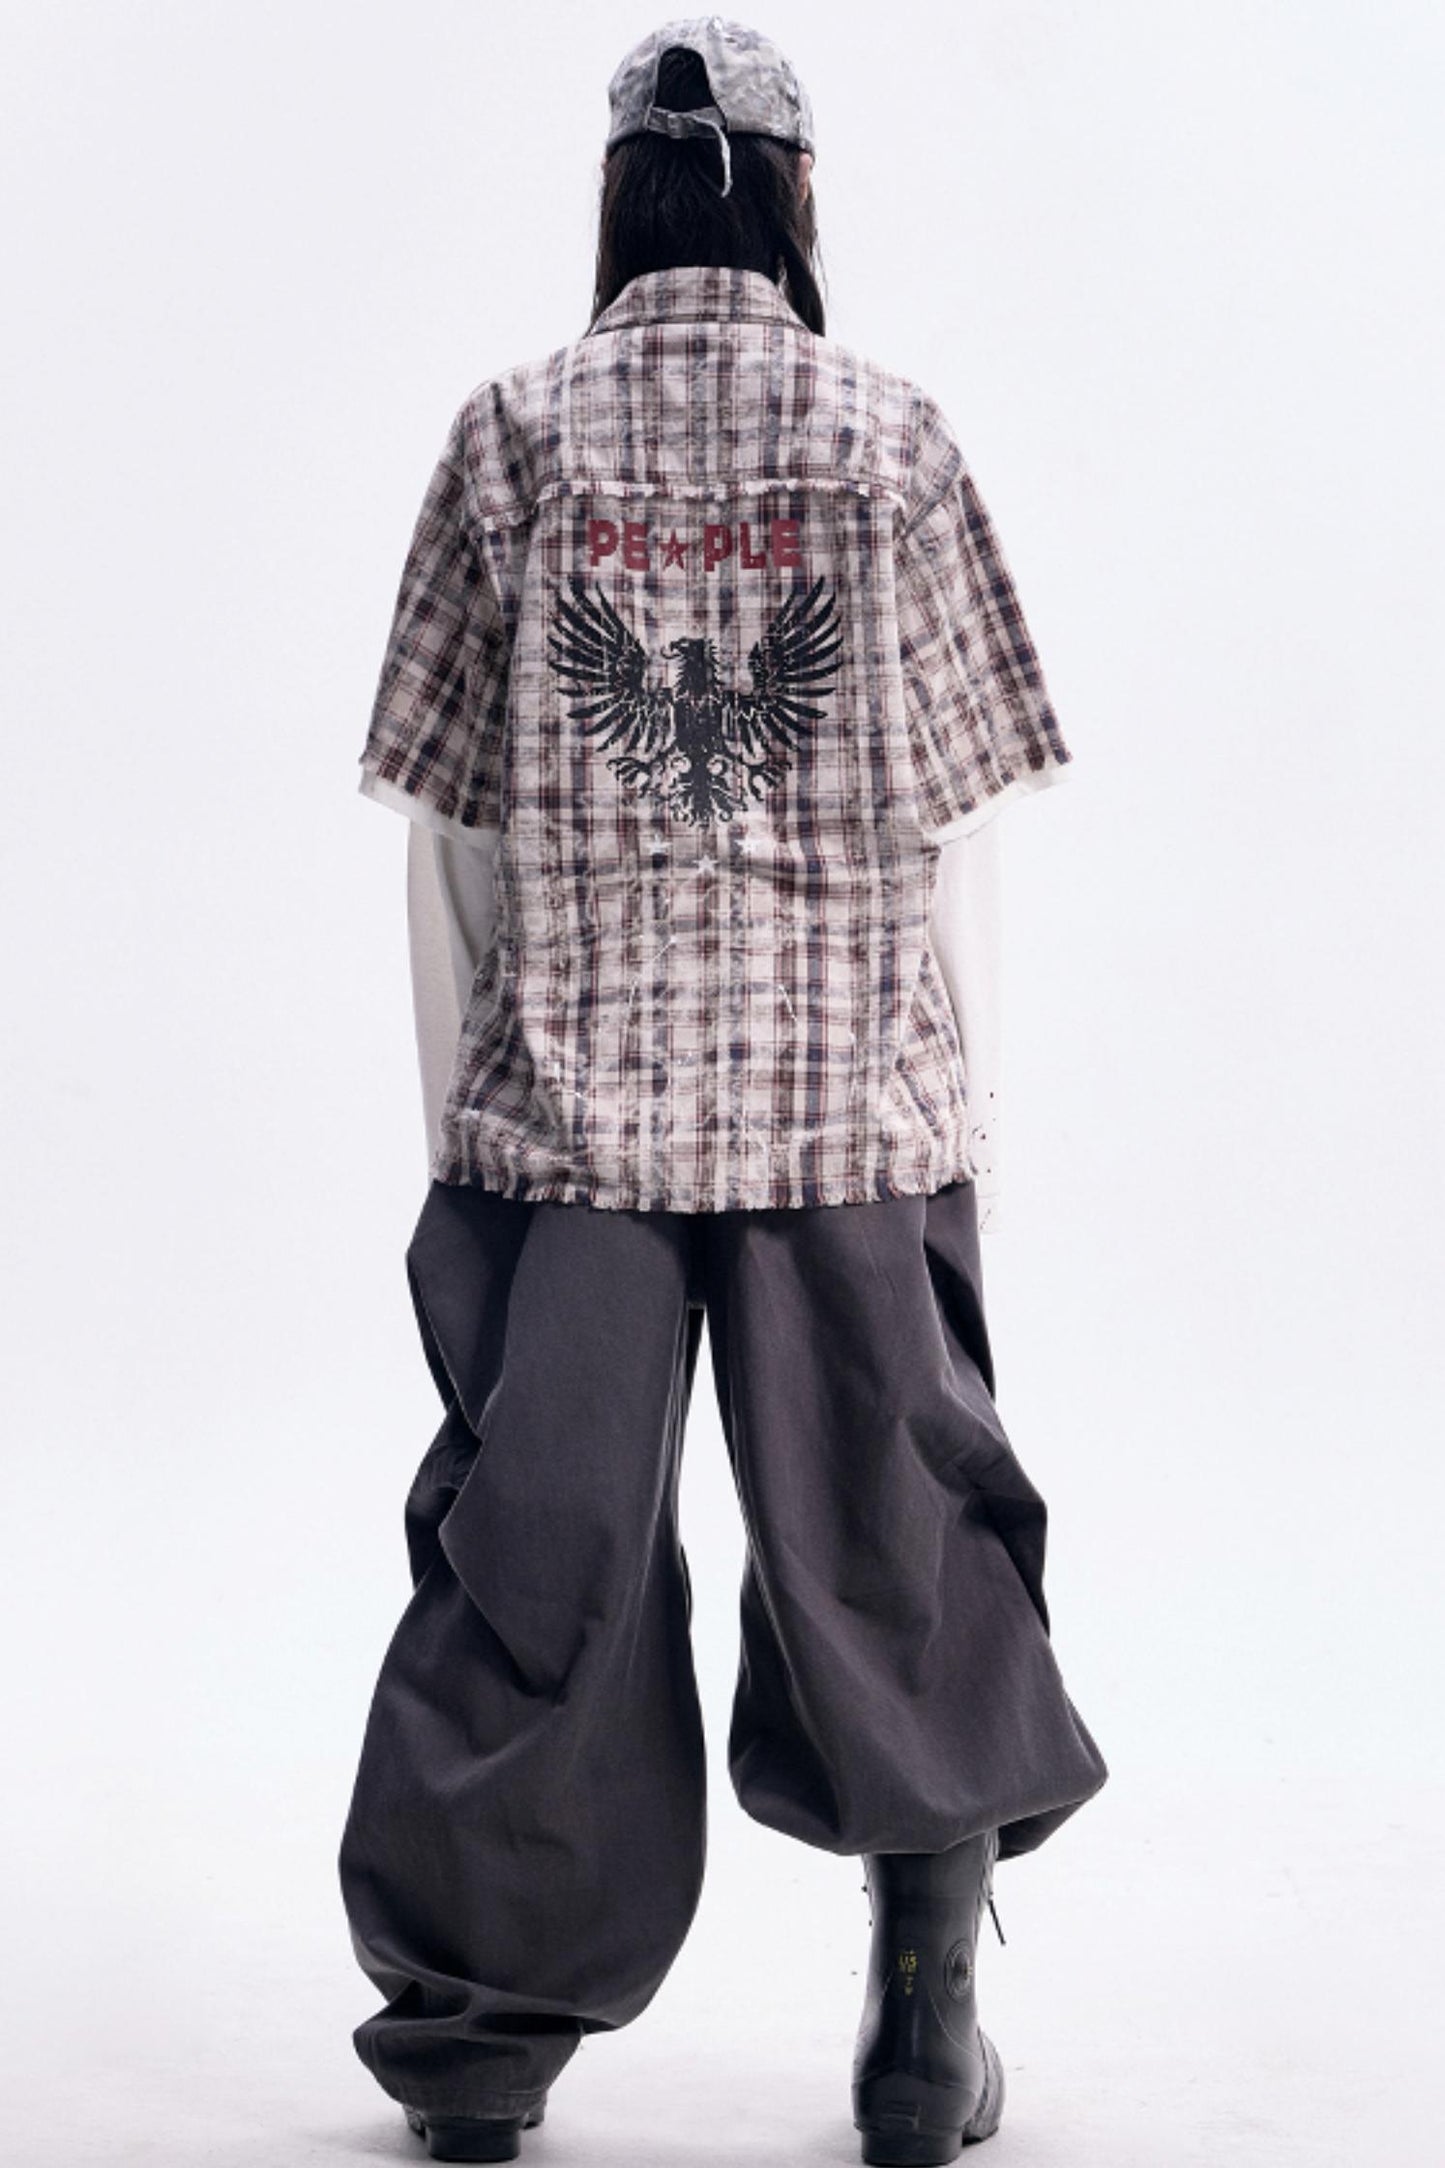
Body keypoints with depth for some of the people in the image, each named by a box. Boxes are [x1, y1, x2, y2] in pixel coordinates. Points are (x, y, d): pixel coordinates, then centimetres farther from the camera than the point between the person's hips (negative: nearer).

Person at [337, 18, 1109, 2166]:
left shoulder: (515, 433, 1)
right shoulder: (891, 437, -1)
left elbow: (449, 813, 2)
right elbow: (954, 814, -1)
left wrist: (462, 1117, 9)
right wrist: (960, 1132, 6)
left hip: (564, 1102, 1)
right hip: (852, 1106, 0)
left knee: (537, 1552, 8)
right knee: (891, 1550, 11)